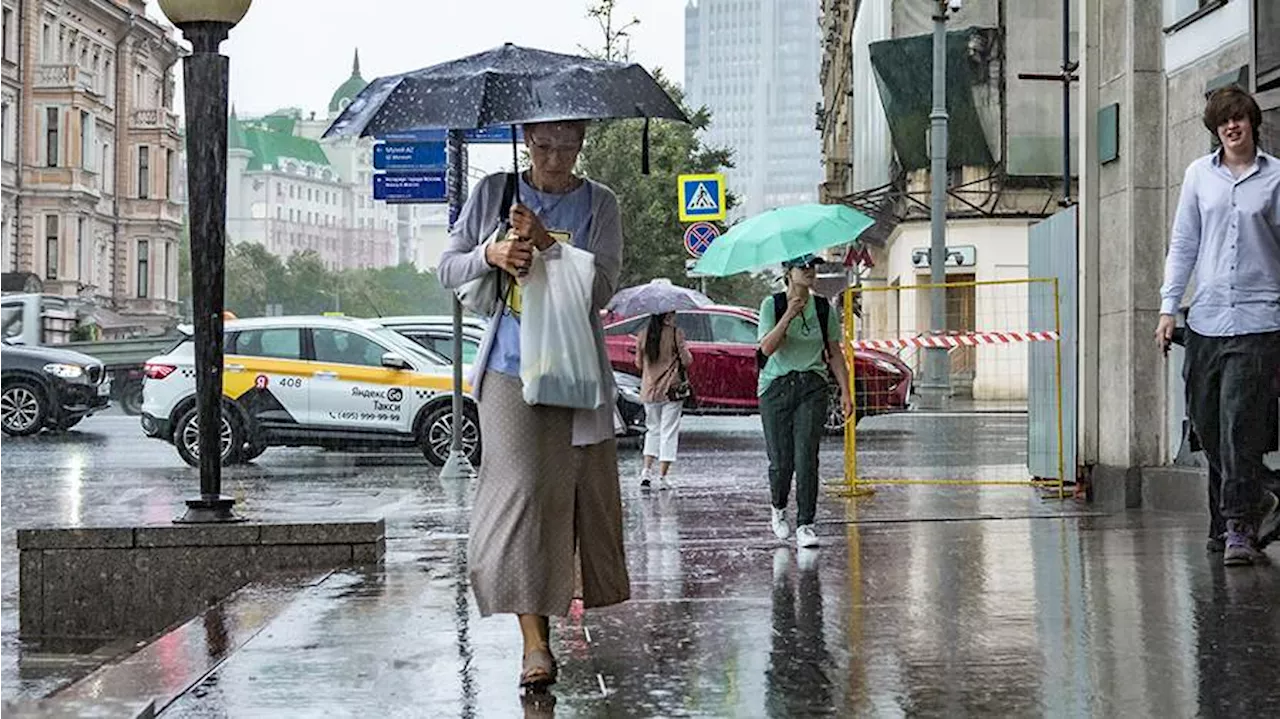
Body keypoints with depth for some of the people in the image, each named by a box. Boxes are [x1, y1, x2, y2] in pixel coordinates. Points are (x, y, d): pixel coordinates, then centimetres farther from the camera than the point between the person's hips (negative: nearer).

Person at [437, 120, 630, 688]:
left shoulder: (599, 203, 5)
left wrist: (546, 244, -20)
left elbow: (603, 287, -7)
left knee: (583, 489, 1)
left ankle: (587, 602, 23)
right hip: (509, 369, -1)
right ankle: (535, 639, -13)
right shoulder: (493, 192, 8)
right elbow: (448, 268, 9)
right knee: (520, 487, -11)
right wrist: (491, 253, -11)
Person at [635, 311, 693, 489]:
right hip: (671, 390, -4)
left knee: (652, 429, 19)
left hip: (649, 391, 4)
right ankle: (662, 476, 3)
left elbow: (639, 364, 8)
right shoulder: (676, 334, -11)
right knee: (669, 432, 4)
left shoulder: (643, 336, 1)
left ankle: (647, 470, 7)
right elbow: (687, 360, -9)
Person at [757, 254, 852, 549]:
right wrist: (788, 316, -23)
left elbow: (835, 353, 11)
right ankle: (779, 509, 30)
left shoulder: (824, 308, 6)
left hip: (812, 386, 1)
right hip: (776, 386, -1)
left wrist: (845, 392, 5)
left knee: (806, 458, -11)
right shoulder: (772, 305, -1)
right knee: (780, 460, 1)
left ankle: (805, 524, -6)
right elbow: (767, 348, -13)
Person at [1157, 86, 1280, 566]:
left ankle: (1238, 527, -5)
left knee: (1240, 427, -10)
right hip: (1206, 320, 3)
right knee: (1205, 424, 6)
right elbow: (1183, 244, 13)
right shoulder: (1199, 175, 10)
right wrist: (1168, 307, 6)